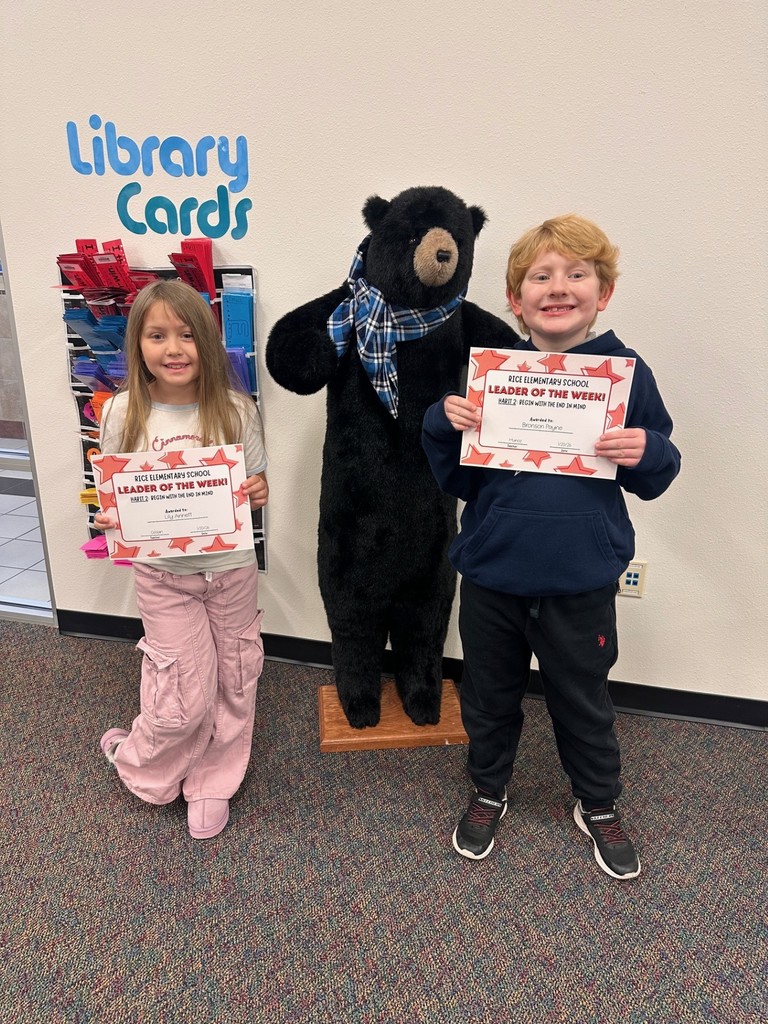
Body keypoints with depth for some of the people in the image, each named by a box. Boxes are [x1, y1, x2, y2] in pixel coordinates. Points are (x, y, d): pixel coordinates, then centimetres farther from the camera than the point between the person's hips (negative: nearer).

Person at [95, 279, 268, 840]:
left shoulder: (237, 410, -9)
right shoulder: (123, 413, -9)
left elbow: (256, 485, 3)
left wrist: (259, 492, -20)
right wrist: (110, 520, -18)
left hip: (232, 567, 2)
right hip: (163, 573, -1)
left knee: (232, 686, 15)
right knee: (187, 698, 3)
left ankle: (212, 784, 41)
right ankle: (141, 764, 38)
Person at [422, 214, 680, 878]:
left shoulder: (627, 373, -6)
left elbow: (654, 478, 3)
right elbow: (457, 480, 1)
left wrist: (647, 453, -19)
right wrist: (445, 426, -17)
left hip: (581, 583, -1)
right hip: (491, 576, 1)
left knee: (584, 702, 18)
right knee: (489, 697, 19)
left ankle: (599, 807, 46)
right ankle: (488, 792, 46)